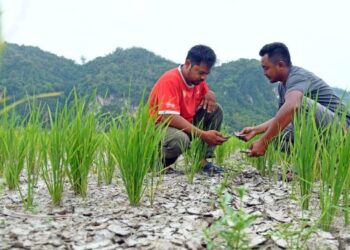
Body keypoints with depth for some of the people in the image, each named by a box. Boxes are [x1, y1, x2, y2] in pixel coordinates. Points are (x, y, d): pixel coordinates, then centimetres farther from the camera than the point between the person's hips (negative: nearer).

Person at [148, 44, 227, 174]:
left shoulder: (198, 79, 1)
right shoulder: (171, 80, -23)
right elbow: (168, 117, -32)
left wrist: (210, 95, -10)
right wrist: (203, 134, -35)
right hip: (159, 128, -8)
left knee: (216, 110, -4)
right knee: (180, 139, -40)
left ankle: (202, 159, -9)